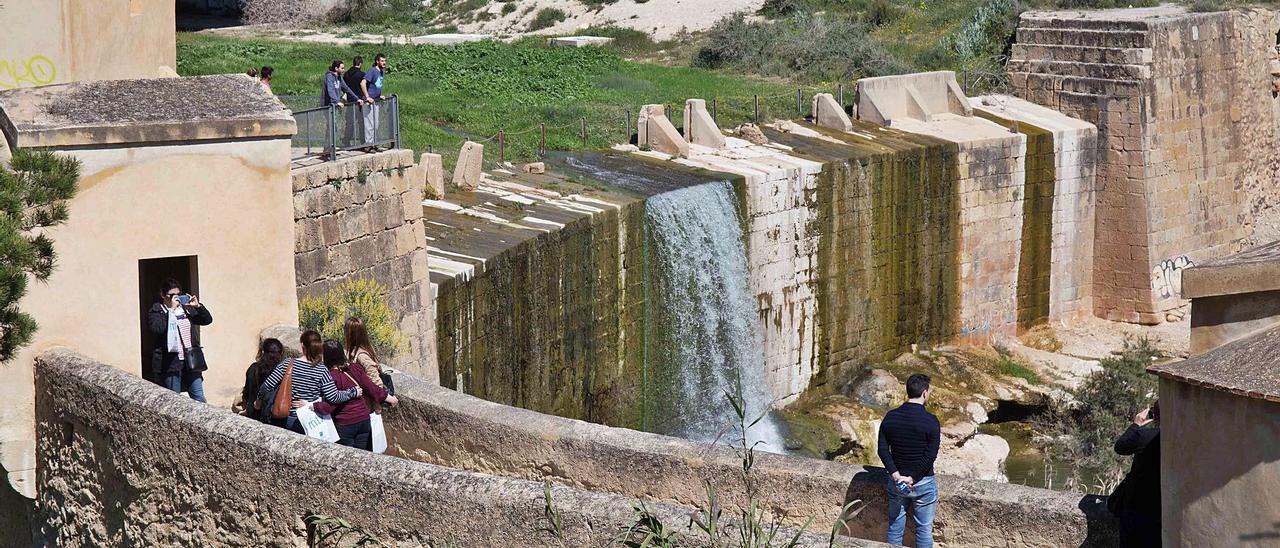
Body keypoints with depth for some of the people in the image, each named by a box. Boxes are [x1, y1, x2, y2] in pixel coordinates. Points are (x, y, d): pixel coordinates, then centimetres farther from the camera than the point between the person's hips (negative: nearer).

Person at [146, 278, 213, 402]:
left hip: (190, 361, 5)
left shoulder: (187, 308, 14)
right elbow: (155, 328, -22)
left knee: (199, 399, 5)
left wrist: (198, 306, -3)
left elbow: (207, 320, 14)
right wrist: (171, 309, -20)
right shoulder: (156, 311, -3)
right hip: (170, 363, -5)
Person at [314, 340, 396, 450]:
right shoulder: (355, 368, -1)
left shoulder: (332, 376, -18)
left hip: (344, 424, -5)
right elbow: (372, 388, 2)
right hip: (364, 419, 6)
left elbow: (330, 406, -20)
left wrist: (310, 406, -15)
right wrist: (390, 398, 15)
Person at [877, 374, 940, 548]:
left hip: (896, 480, 4)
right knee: (924, 530, 9)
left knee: (895, 528, 14)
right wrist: (912, 478, -15)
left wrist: (896, 475, -10)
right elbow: (930, 455, -19)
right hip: (923, 483, -4)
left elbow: (882, 450, -5)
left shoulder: (890, 417, -4)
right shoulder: (930, 421, -16)